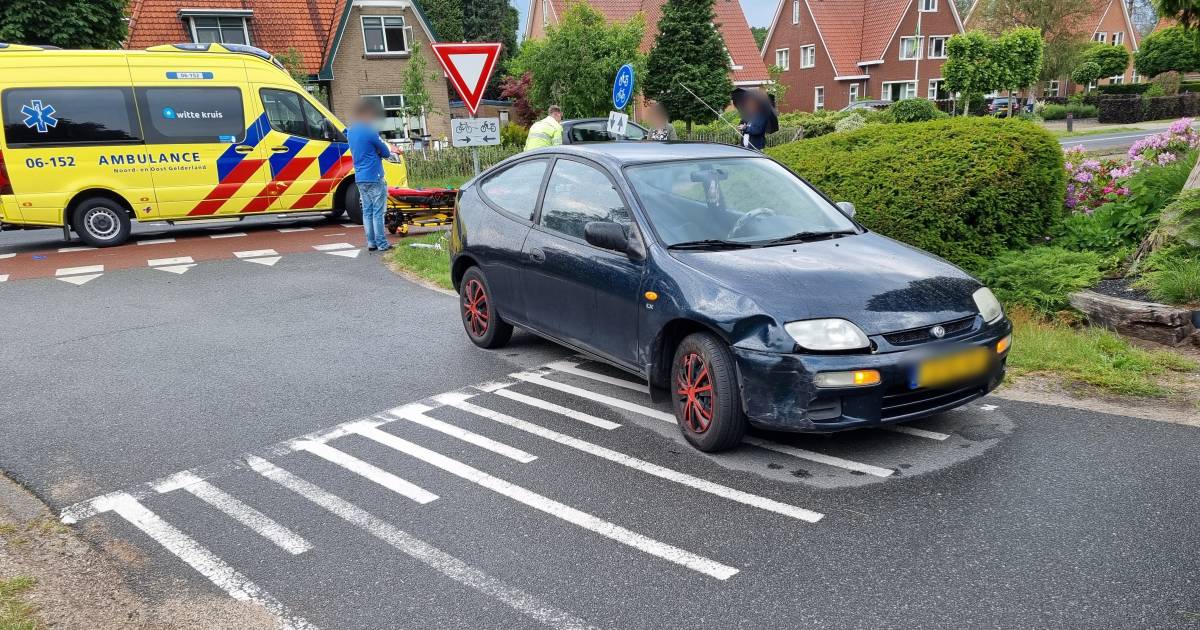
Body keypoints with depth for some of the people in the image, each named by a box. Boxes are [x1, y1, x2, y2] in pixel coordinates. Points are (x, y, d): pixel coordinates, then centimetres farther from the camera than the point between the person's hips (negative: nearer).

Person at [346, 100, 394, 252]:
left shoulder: (351, 131, 12)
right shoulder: (369, 132, -14)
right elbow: (386, 153, -7)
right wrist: (380, 153, 12)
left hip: (360, 178, 8)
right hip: (374, 178, -8)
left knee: (367, 211, 10)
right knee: (378, 212, -4)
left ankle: (371, 243, 12)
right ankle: (382, 244, -3)